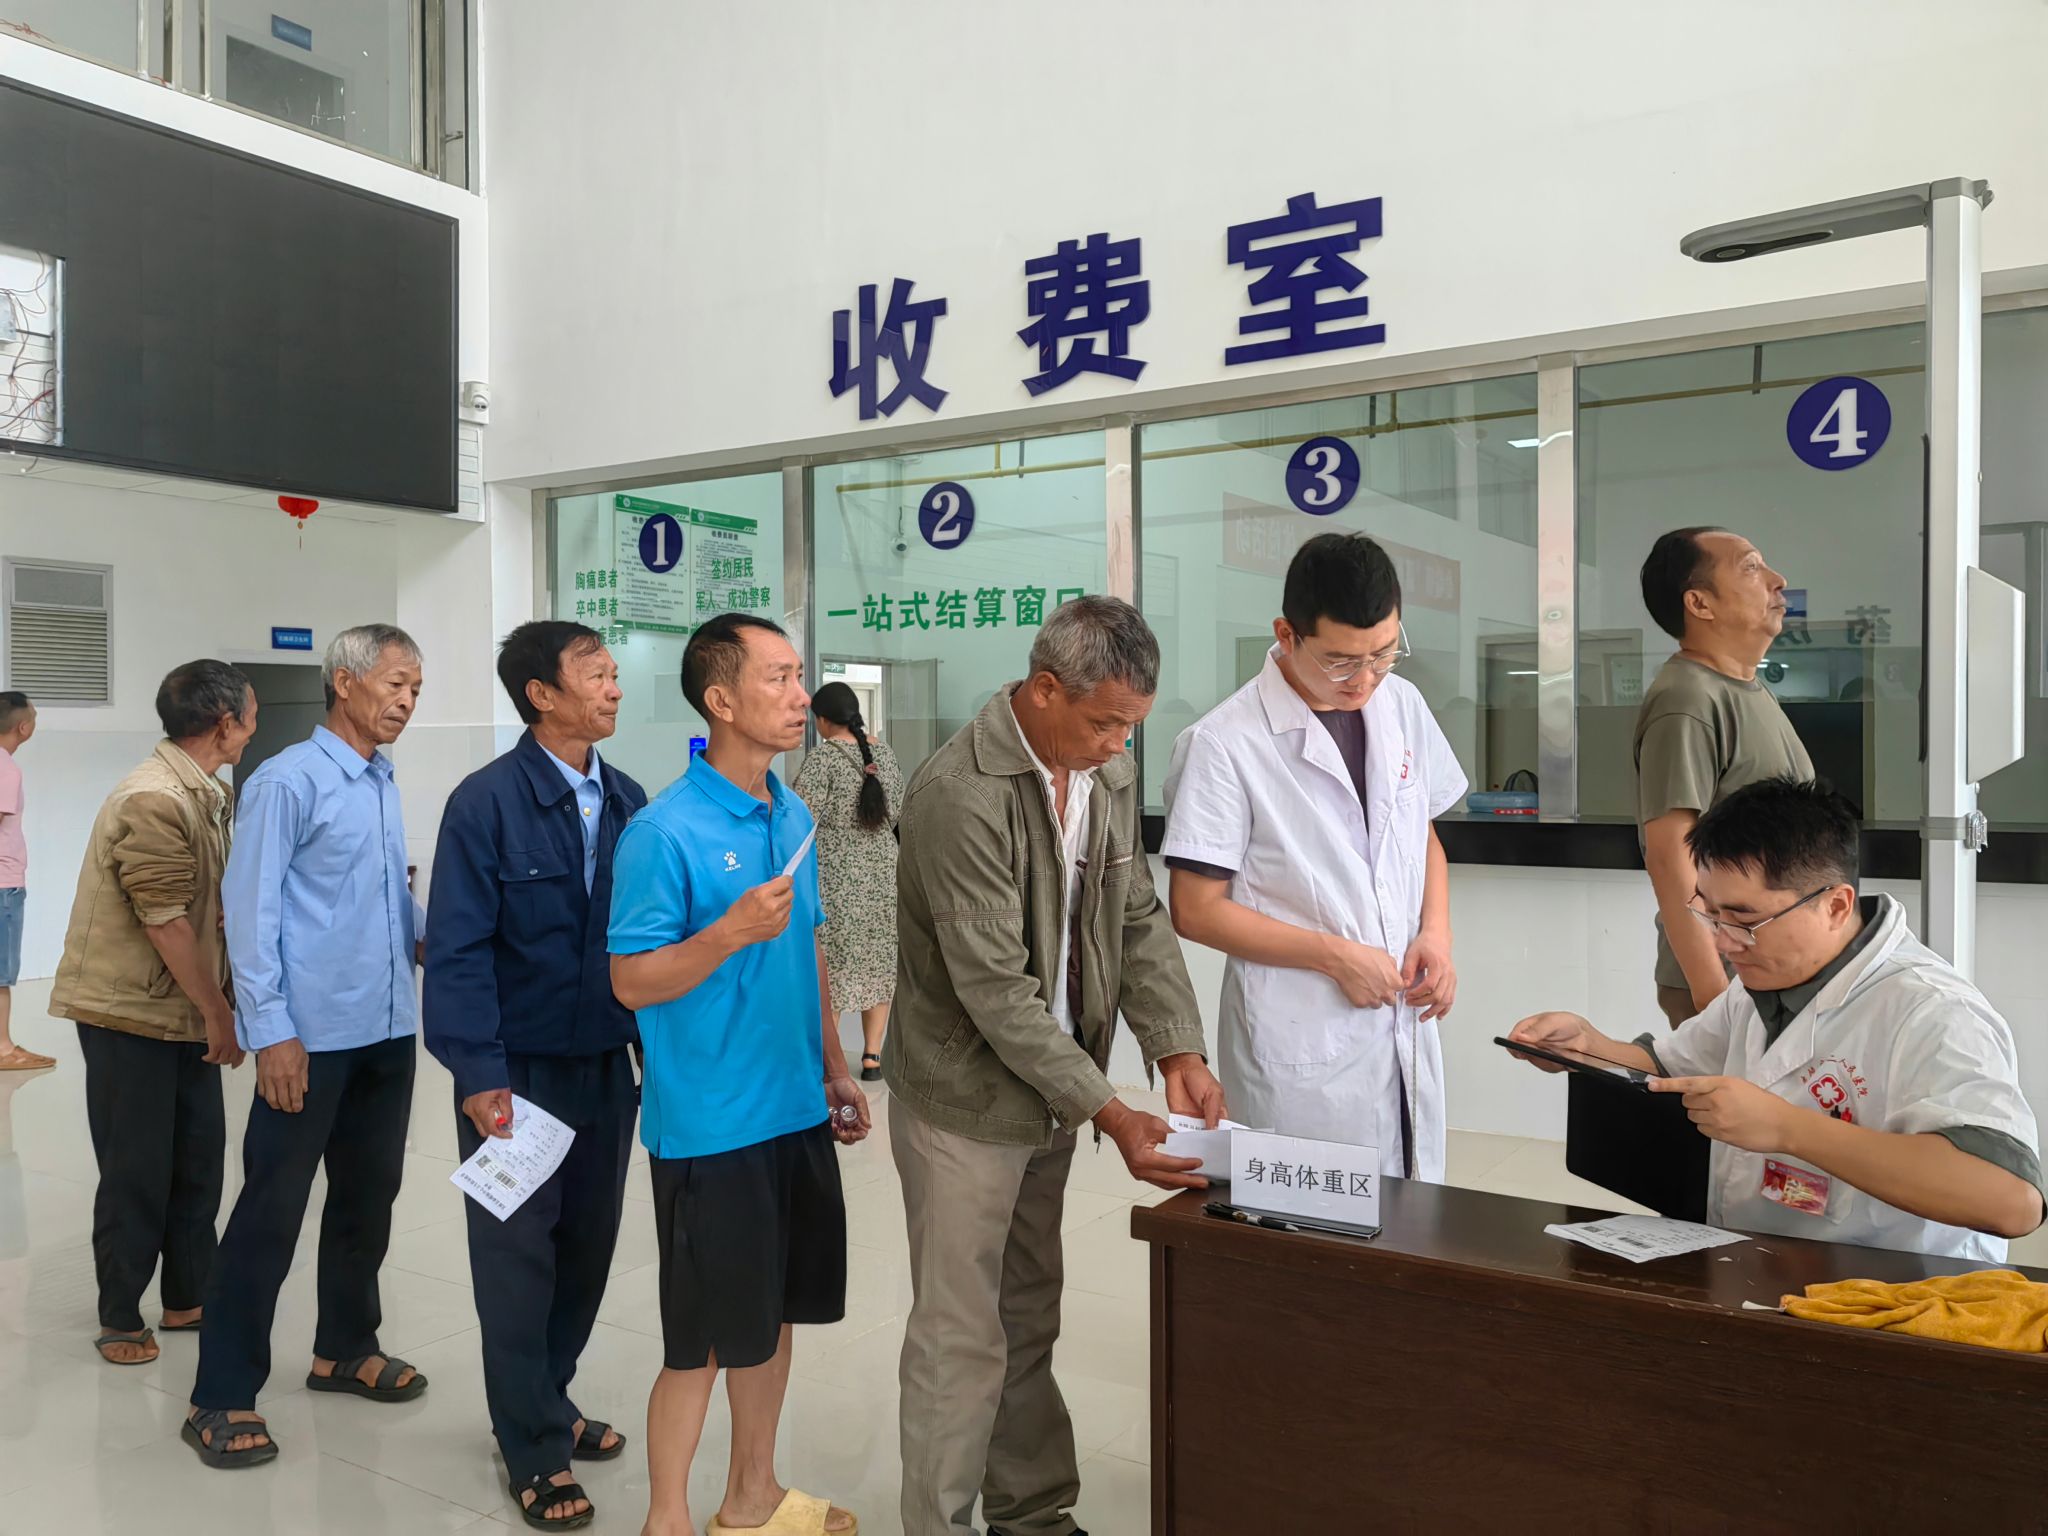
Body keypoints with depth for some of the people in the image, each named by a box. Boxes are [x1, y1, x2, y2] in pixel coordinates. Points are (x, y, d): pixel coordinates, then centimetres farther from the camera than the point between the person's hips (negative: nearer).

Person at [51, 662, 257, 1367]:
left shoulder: (211, 796, 8)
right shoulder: (151, 801, -21)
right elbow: (166, 923, -22)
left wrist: (220, 1007, 6)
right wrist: (218, 1013, -17)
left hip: (189, 1012, 8)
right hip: (130, 1014, -8)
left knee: (198, 1157, 13)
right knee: (137, 1171, 2)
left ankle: (188, 1297, 26)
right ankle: (119, 1318, 18)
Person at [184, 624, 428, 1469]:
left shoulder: (384, 784, 10)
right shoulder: (288, 782, -11)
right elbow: (250, 911, -14)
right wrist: (271, 1032, -17)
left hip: (388, 1032, 7)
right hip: (312, 1037, -7)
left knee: (369, 1195, 17)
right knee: (271, 1210, 0)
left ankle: (345, 1349, 34)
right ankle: (223, 1397, 13)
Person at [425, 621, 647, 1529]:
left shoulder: (626, 800, 2)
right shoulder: (486, 803, -13)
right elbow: (458, 951, -15)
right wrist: (479, 1074, -18)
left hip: (608, 1066, 5)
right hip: (519, 1071, -5)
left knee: (588, 1246, 17)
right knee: (519, 1258, 9)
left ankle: (546, 1402, 38)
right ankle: (533, 1448, 25)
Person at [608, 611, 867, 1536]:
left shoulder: (794, 817, 6)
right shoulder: (664, 831, -16)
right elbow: (630, 981, -14)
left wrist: (836, 1070, 13)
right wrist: (730, 932, -28)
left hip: (798, 1113, 7)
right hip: (710, 1127, -7)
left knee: (773, 1313, 18)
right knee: (704, 1338, 4)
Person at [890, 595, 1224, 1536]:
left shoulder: (1107, 772, 0)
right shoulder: (961, 795, -24)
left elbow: (1139, 918, 5)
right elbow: (996, 991, -25)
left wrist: (1176, 1050, -9)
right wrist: (1111, 1113, -25)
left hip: (1050, 1091, 7)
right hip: (964, 1101, -7)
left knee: (1029, 1322, 19)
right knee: (963, 1337, 3)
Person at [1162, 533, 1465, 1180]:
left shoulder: (1402, 704, 4)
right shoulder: (1225, 745, -15)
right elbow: (1196, 910, -12)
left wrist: (1436, 933, 0)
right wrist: (1335, 955, -15)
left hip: (1407, 1027, 6)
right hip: (1302, 1052, -5)